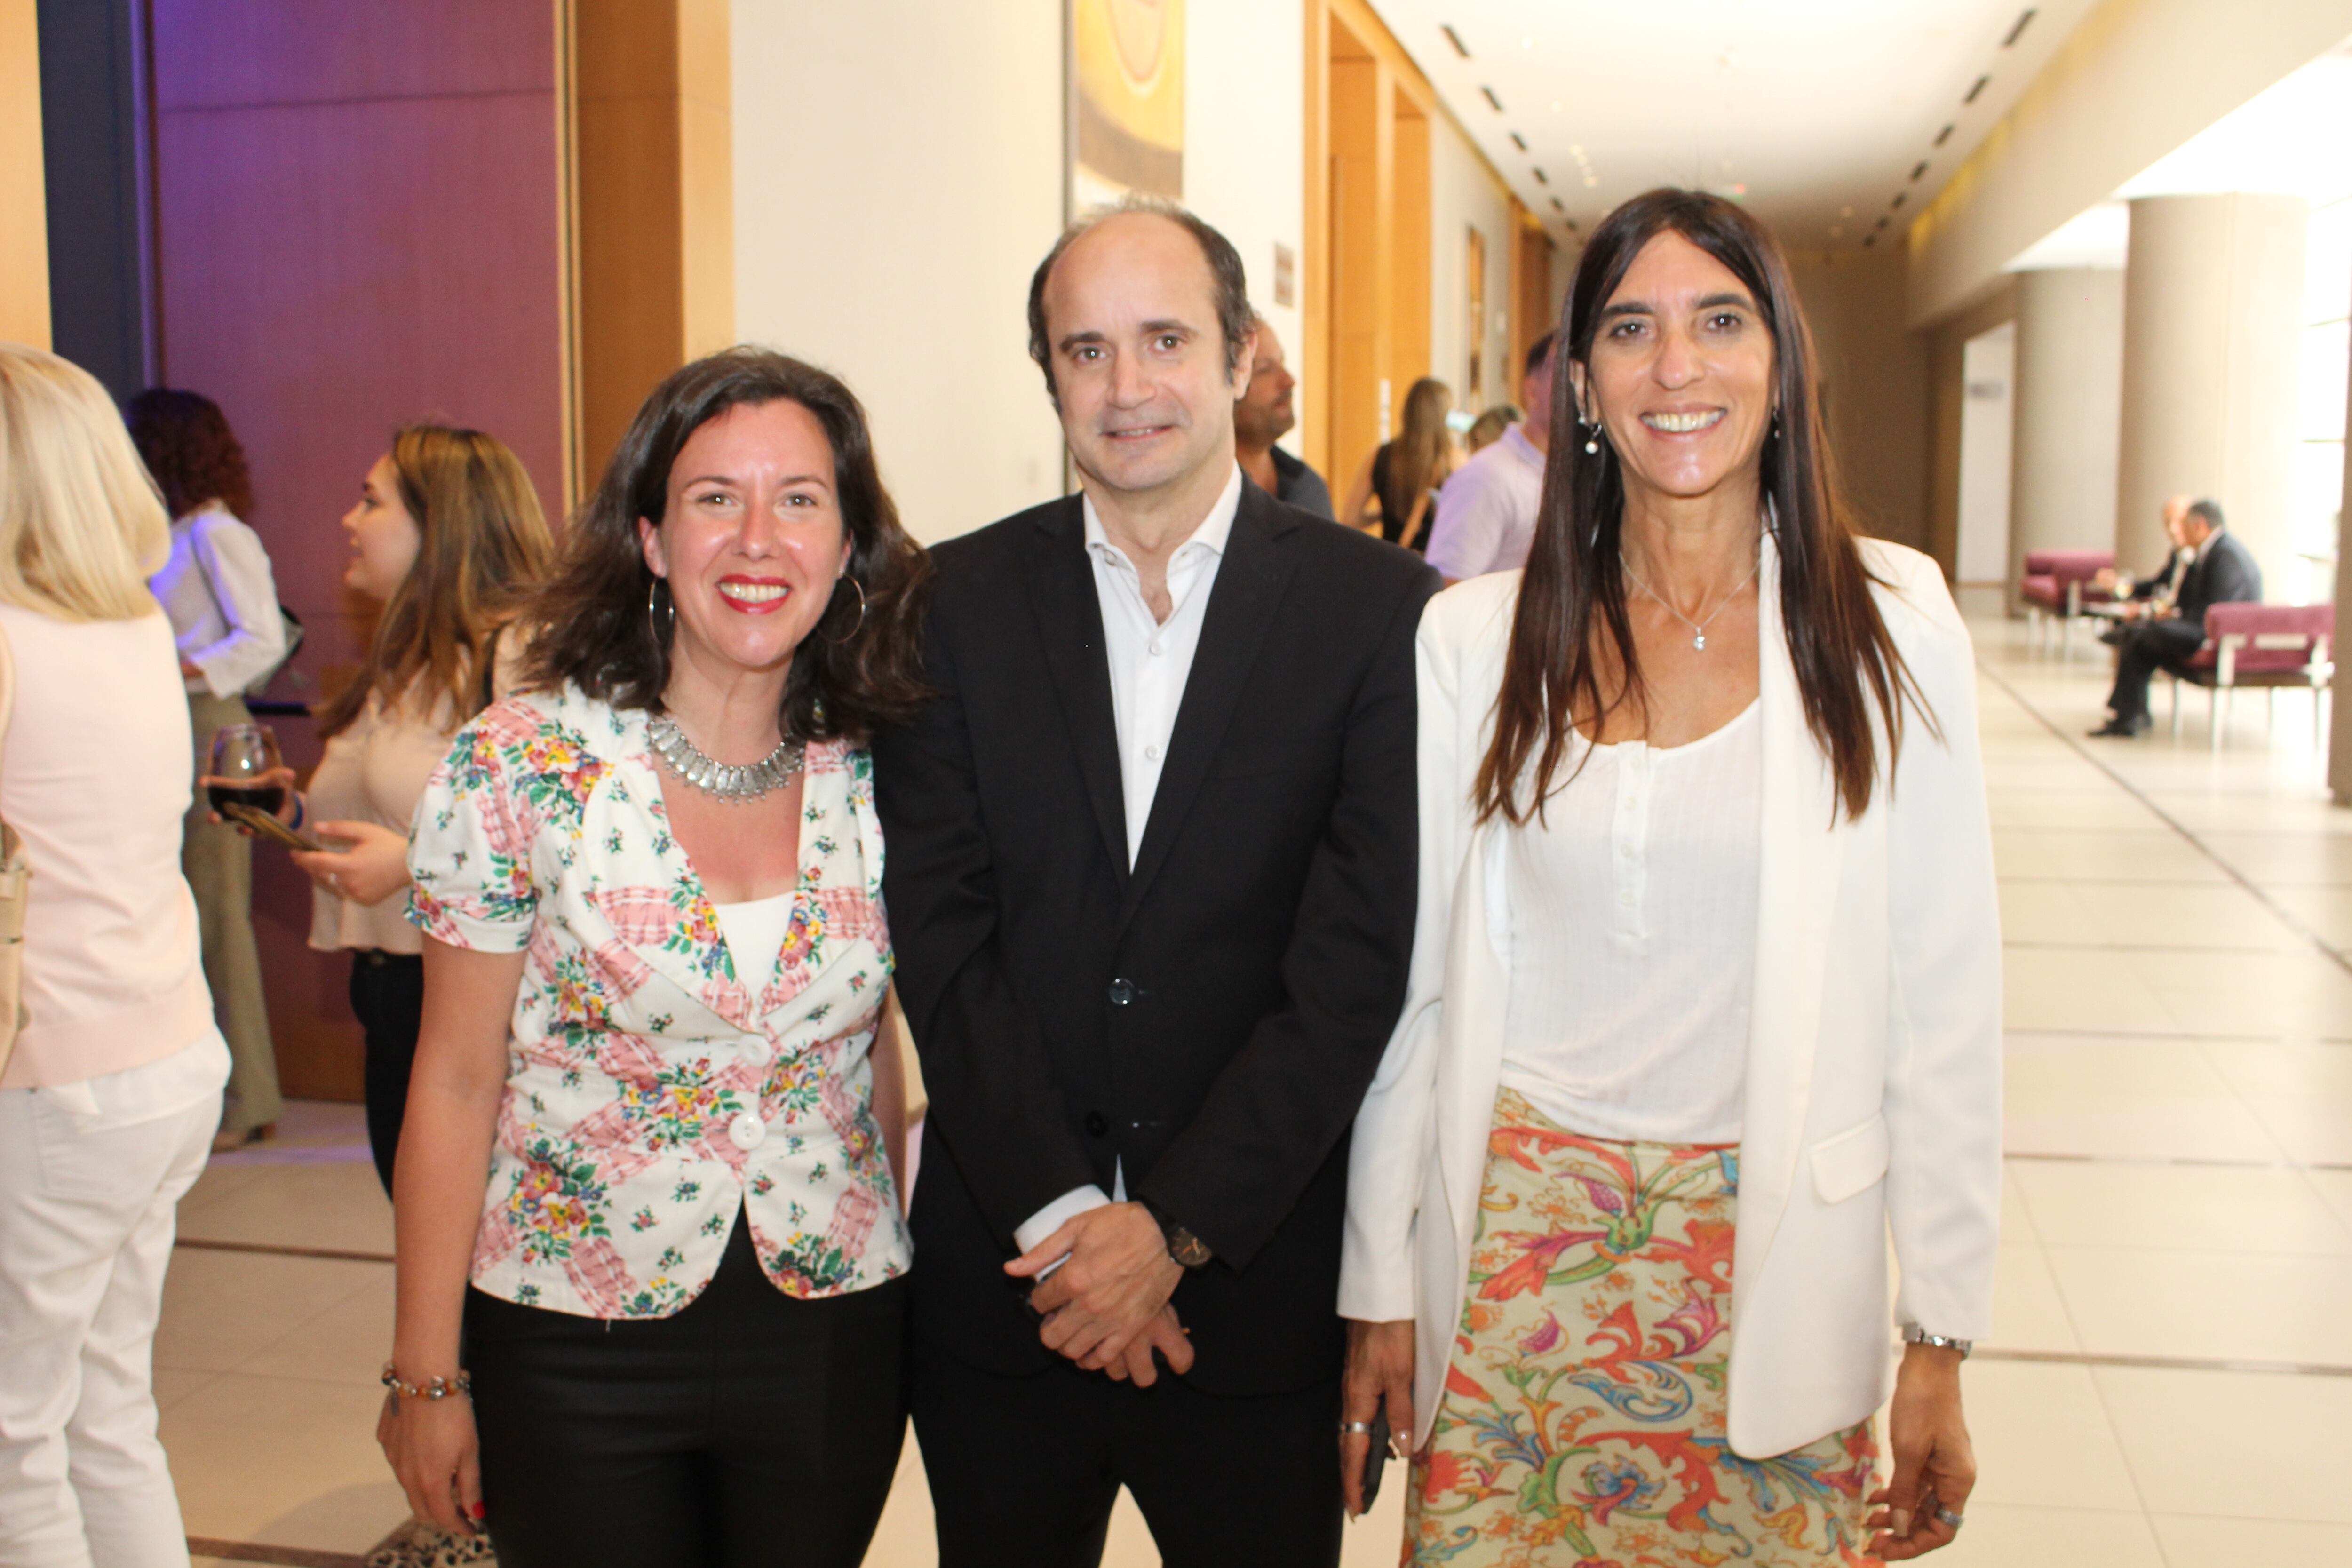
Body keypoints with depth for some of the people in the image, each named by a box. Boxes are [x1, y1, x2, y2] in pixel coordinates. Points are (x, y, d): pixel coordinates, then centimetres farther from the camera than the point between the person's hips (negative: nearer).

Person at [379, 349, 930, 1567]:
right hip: (574, 1347, -2)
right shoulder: (516, 767, -11)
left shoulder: (877, 778, -3)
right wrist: (425, 1376, -4)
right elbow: (456, 1081, -6)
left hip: (832, 1338, 3)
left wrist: (897, 1302, 8)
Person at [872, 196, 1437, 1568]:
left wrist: (1172, 1227, -13)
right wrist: (1059, 1216, -11)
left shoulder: (1381, 610, -5)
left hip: (1256, 1287, -1)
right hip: (1002, 1288, 2)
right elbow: (942, 935, -4)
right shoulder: (958, 603, 1)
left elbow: (1357, 963, -9)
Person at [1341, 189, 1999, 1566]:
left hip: (1779, 1258, 0)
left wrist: (1942, 1343, -2)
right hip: (1519, 1245, 1)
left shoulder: (1886, 621, -4)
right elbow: (1414, 979, 2)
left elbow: (1944, 999, -2)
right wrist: (1378, 1286, 4)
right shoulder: (1474, 639, -2)